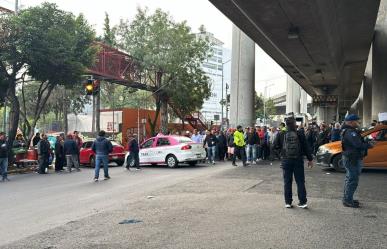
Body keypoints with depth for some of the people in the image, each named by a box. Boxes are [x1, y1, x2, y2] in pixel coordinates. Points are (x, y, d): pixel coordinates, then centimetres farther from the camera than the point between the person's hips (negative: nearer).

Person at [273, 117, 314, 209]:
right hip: (298, 160, -1)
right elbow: (306, 148, -3)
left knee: (287, 182, 8)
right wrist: (310, 159, 4)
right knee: (300, 181, 7)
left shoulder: (281, 135, -5)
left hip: (286, 161, 1)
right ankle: (303, 202, 8)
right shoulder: (300, 134, -7)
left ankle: (288, 202, 10)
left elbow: (275, 146, 1)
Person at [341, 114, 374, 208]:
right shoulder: (350, 132, -21)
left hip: (349, 158, 12)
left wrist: (366, 143, 1)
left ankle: (347, 199, 30)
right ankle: (348, 201, 0)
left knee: (349, 179, 19)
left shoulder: (347, 131, 15)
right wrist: (369, 145, -14)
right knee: (353, 180, -6)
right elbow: (358, 144, -29)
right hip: (353, 159, -12)